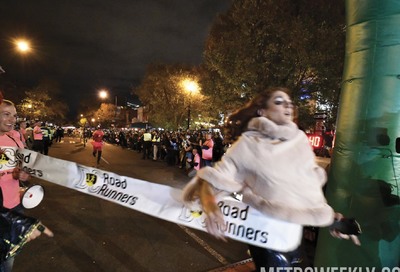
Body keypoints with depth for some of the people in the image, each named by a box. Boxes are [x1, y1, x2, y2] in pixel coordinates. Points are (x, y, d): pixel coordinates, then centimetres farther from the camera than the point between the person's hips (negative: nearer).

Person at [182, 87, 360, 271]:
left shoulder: (300, 138, 3)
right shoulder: (249, 143, -13)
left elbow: (312, 181, 11)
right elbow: (215, 177, -16)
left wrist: (328, 213, 4)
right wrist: (209, 203, -35)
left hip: (304, 230, 6)